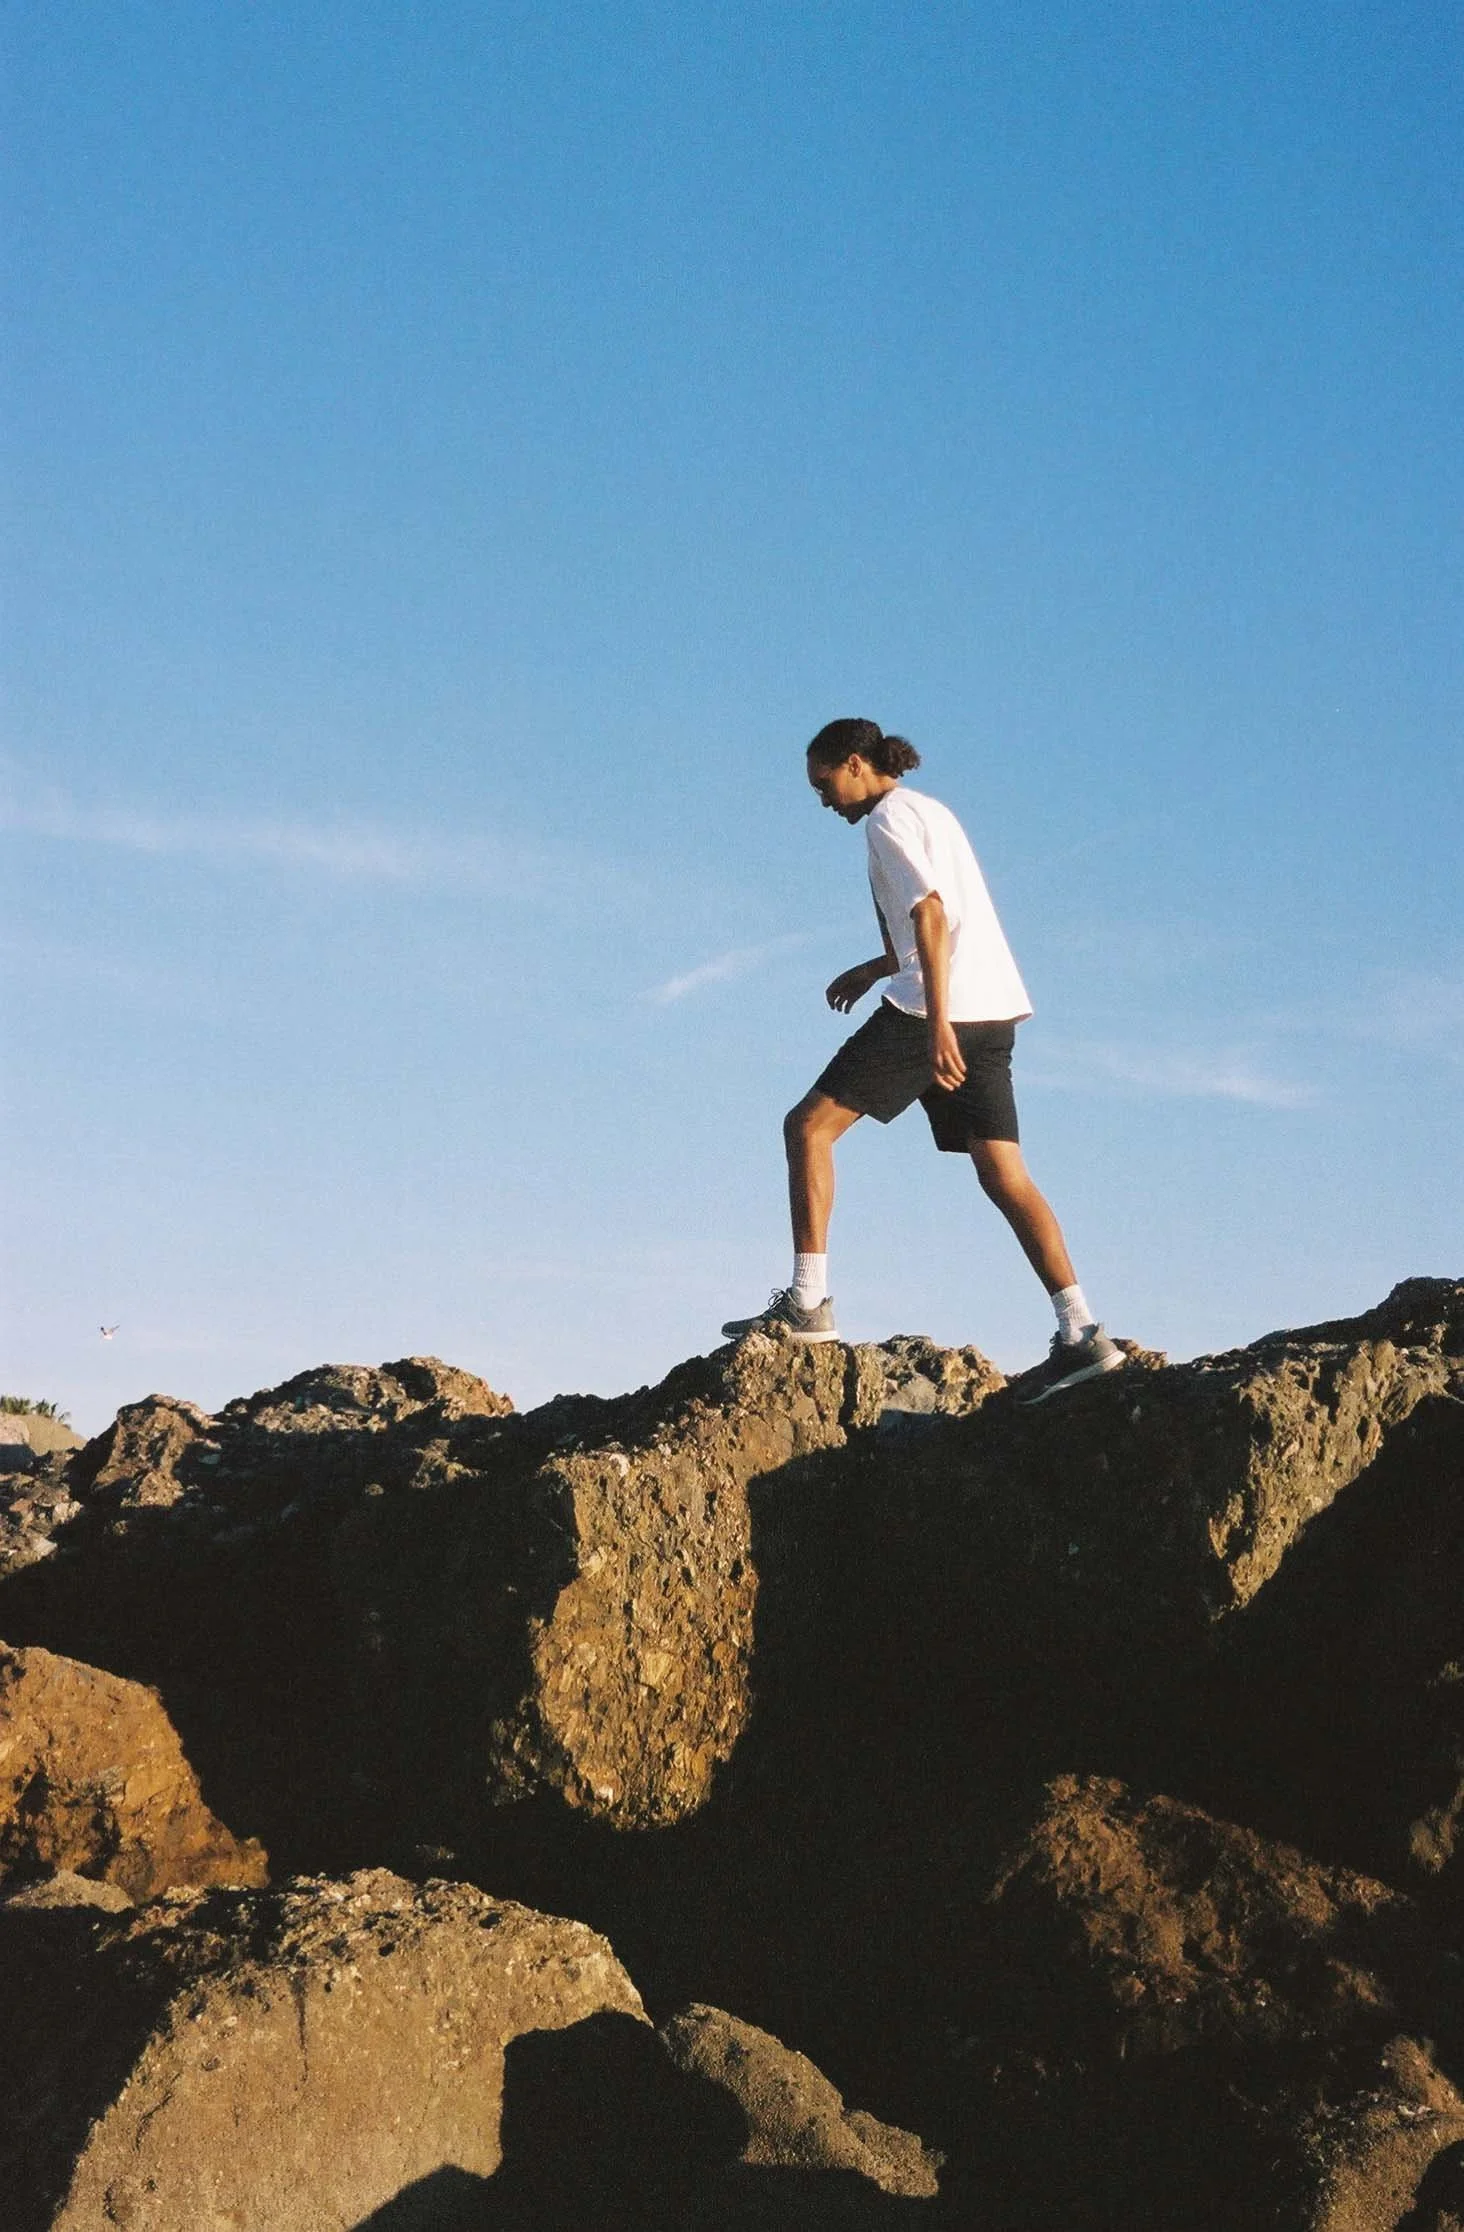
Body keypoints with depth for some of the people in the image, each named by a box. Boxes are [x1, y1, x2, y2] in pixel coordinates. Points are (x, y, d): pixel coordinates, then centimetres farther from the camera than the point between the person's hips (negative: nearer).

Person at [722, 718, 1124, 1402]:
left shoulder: (889, 816, -4)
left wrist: (937, 1022, -24)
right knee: (1003, 1173, 4)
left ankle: (807, 1302, -5)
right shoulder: (931, 812, 25)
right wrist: (874, 969, 26)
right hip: (992, 1011, 9)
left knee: (809, 1126, -1)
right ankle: (1081, 1334, -4)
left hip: (939, 1008, -9)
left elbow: (930, 914, -17)